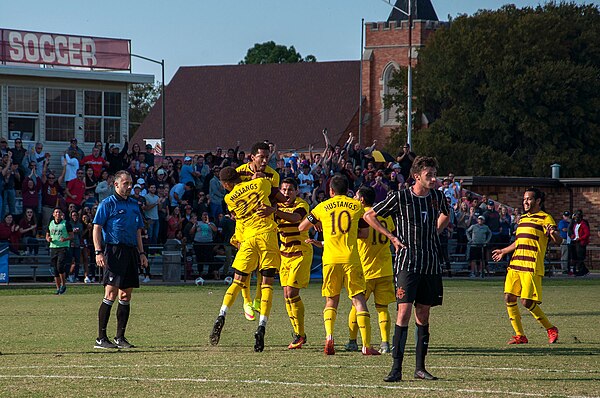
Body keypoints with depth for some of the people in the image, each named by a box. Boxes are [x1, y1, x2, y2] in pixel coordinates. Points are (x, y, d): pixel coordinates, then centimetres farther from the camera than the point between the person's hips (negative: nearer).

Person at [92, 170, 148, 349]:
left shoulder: (134, 205, 18)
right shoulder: (108, 204, -2)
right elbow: (97, 228, -6)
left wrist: (141, 253, 17)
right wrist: (98, 252, -15)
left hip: (131, 252, 7)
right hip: (114, 251, -7)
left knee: (126, 296, 7)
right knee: (111, 294, -11)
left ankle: (120, 337, 13)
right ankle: (101, 338, -8)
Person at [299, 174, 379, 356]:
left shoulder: (323, 207, 8)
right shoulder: (357, 206, 8)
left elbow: (302, 227, 16)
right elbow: (365, 233, 13)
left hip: (330, 260, 1)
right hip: (351, 259, -1)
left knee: (331, 301, 14)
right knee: (359, 300, 1)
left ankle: (329, 336, -9)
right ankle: (366, 345, -8)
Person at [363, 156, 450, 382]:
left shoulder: (438, 197, 6)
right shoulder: (399, 198, -7)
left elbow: (445, 215, 30)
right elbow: (369, 216, 3)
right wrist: (392, 237, -1)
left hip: (431, 265, 5)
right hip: (407, 263, -5)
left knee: (423, 315, 8)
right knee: (404, 312, -13)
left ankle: (420, 367, 13)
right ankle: (396, 368, -13)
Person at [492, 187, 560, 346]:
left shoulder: (545, 218, -3)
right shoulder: (523, 218, 20)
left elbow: (558, 240, -14)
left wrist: (553, 233, -36)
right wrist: (503, 251, 45)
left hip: (532, 267, -8)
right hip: (515, 265, 8)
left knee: (527, 302, -13)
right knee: (509, 298, -2)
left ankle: (551, 329, 6)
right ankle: (520, 335, 6)